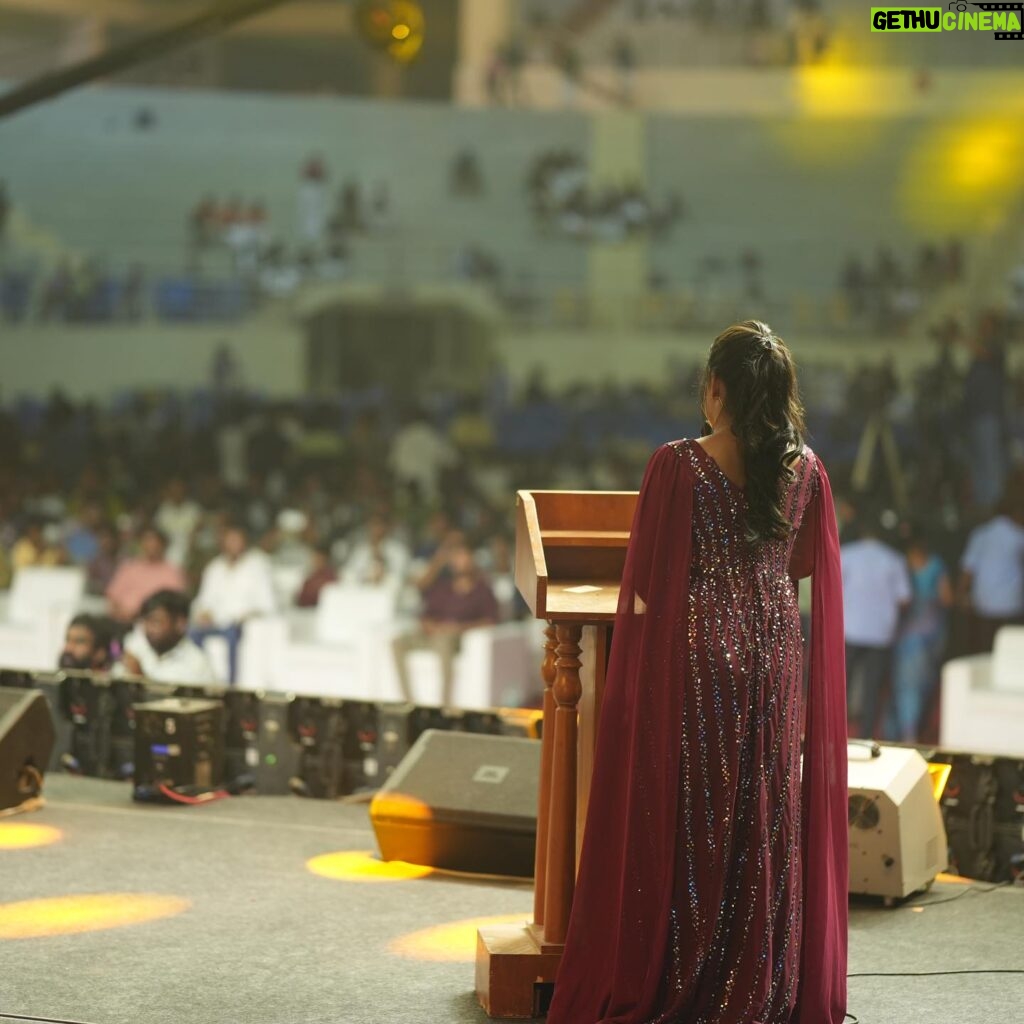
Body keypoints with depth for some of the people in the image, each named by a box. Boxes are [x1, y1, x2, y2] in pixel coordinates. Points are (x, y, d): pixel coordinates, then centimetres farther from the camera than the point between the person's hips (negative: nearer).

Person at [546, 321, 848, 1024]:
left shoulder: (678, 465, -13)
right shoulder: (806, 470, -1)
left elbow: (646, 583, -11)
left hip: (696, 652, -4)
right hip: (776, 649, 4)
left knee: (686, 818, 5)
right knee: (769, 817, 11)